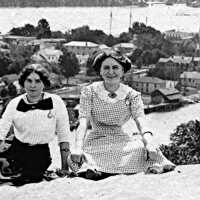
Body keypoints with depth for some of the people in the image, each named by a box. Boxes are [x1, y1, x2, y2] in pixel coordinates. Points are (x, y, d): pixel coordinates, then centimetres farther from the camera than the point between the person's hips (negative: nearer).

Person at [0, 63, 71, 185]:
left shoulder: (56, 102, -4)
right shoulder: (15, 104, 1)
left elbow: (63, 135, -1)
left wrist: (64, 167, -3)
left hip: (40, 155, -3)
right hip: (16, 151, 3)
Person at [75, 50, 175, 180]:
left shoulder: (132, 95, 2)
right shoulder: (89, 91, -1)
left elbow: (141, 122, -12)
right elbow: (83, 123, -10)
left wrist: (150, 143, -33)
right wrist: (78, 149, -27)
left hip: (121, 140, 3)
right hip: (96, 141, -3)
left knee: (143, 147, -29)